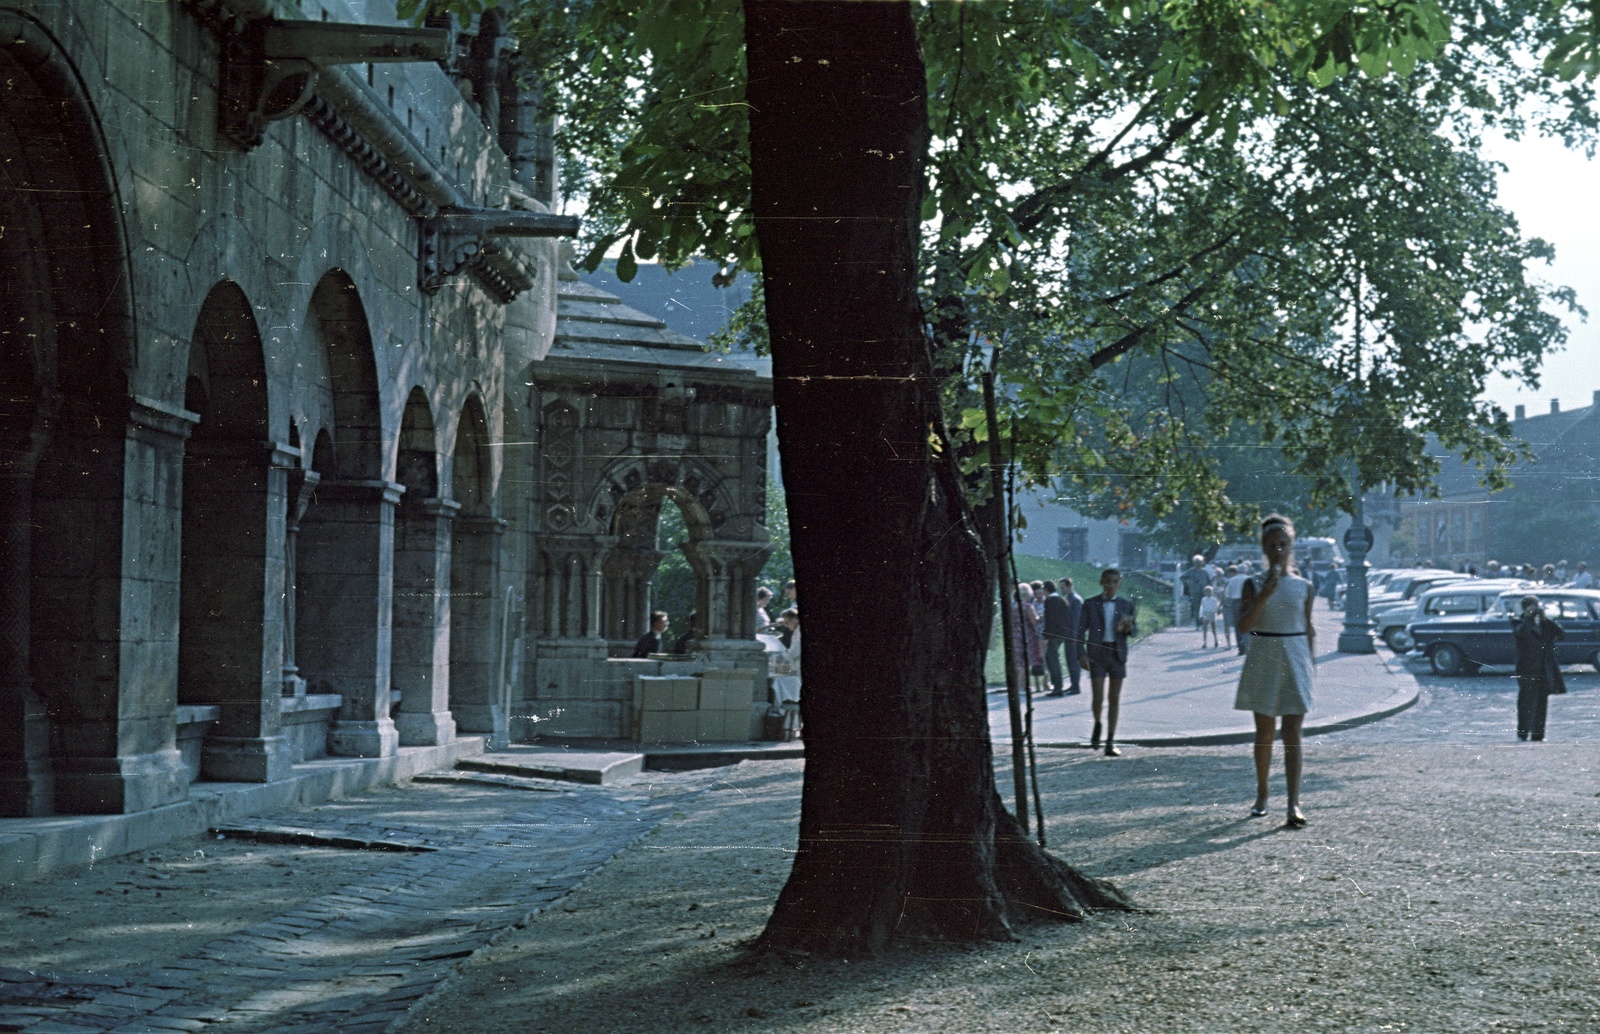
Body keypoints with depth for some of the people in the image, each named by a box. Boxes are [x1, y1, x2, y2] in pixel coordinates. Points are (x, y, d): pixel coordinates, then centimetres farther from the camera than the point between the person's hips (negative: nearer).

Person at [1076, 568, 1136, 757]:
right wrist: (1081, 654, -11)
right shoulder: (1090, 604, 2)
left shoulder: (1126, 604, 6)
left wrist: (1128, 628, -12)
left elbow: (1133, 632, 12)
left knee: (1114, 699, 2)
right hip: (1096, 654, -2)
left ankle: (1110, 743, 6)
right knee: (1097, 698, -8)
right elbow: (1081, 630, 1)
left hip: (1118, 654, 2)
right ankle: (1097, 725, 24)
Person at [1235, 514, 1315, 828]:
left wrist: (1309, 664, 8)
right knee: (1264, 733, 10)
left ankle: (1294, 805, -16)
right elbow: (1244, 625, -11)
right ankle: (1261, 796, 25)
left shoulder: (1303, 587, 4)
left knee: (1292, 735, -8)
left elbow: (1309, 629, 11)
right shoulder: (1254, 585, 1)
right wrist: (1265, 594, -20)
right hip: (1263, 662, 0)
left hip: (1295, 661, 0)